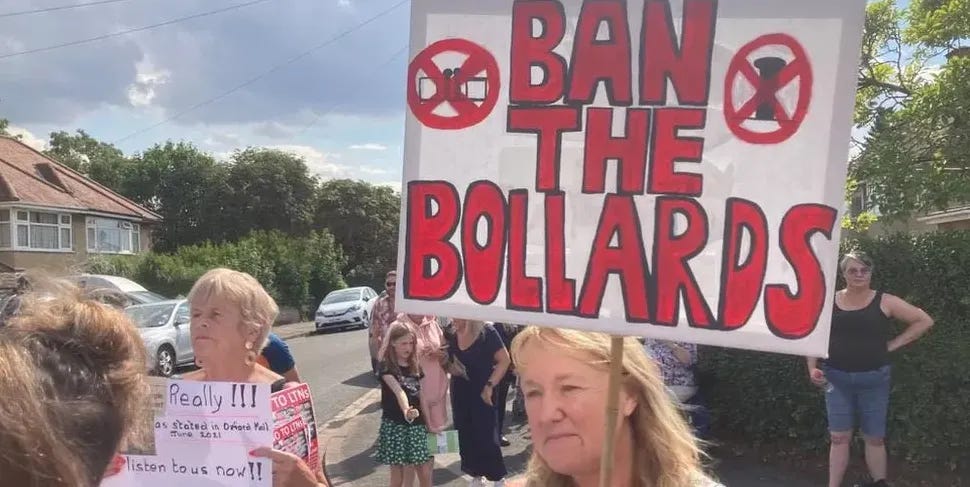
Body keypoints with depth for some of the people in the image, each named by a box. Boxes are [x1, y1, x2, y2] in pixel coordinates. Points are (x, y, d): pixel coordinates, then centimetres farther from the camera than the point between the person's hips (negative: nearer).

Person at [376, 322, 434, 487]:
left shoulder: (415, 366, 8)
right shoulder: (386, 366, -10)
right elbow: (398, 391, -26)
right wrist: (405, 411, -44)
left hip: (417, 425, 5)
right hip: (395, 425, -5)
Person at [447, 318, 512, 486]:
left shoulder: (487, 332, -14)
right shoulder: (451, 335, 1)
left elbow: (505, 360, -14)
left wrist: (490, 385, -19)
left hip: (482, 392, -5)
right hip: (460, 392, 5)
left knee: (487, 435, -2)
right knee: (465, 435, 10)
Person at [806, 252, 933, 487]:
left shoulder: (884, 302, -2)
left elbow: (924, 320, 4)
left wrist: (894, 344, -1)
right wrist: (812, 368, -6)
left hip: (874, 378, -1)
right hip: (836, 377, 1)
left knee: (874, 438, 9)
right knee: (839, 437, 3)